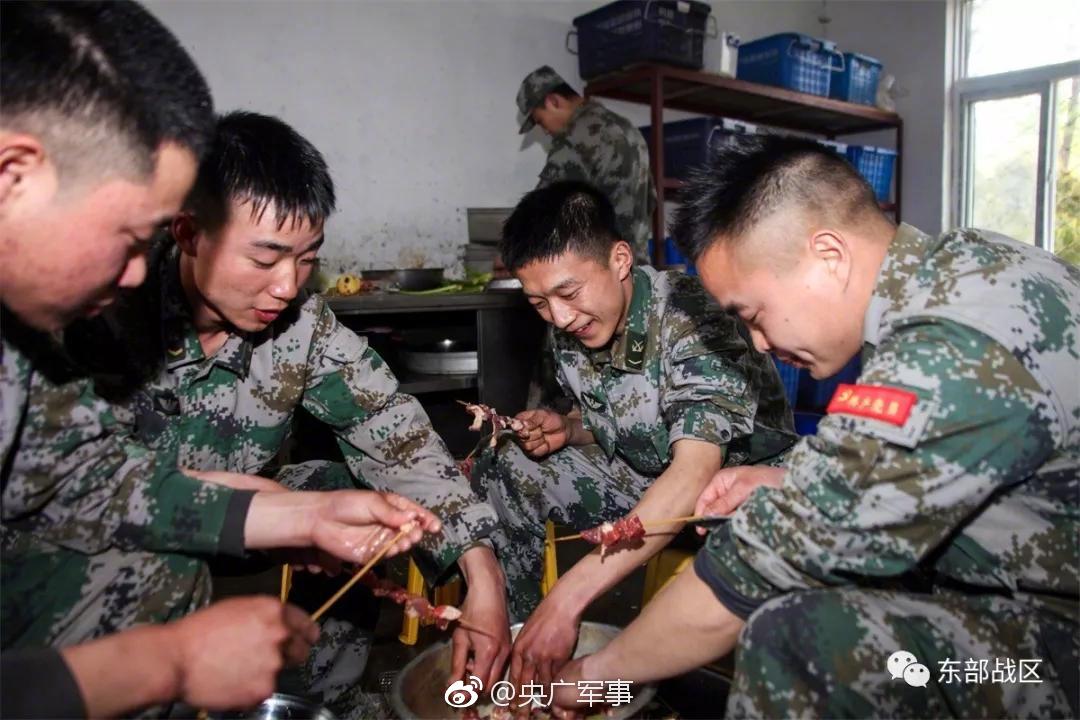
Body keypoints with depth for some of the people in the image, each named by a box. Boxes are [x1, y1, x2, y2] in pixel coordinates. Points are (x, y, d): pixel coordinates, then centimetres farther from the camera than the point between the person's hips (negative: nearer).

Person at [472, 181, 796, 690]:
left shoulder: (689, 317, -29)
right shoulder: (567, 330, -7)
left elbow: (695, 475, -40)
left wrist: (567, 599, -46)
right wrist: (565, 428, -14)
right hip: (640, 474, 6)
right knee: (499, 473, -6)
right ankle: (509, 637, 10)